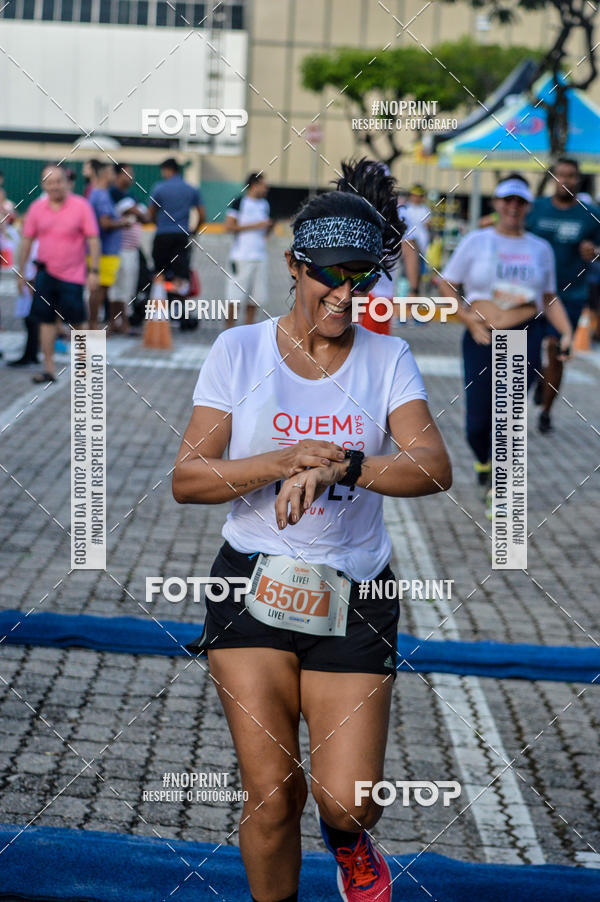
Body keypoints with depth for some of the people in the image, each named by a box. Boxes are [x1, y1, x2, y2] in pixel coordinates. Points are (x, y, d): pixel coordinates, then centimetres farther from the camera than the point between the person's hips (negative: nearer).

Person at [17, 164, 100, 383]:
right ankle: (49, 368, 6)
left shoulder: (81, 206, -7)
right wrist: (21, 272, 9)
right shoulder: (37, 208, 2)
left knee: (76, 322, 2)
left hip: (72, 275, -3)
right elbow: (27, 241, 9)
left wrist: (94, 271, -11)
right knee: (46, 320, 0)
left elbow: (93, 239, -6)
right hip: (45, 272, 3)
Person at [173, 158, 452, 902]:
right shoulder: (239, 350, -2)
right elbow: (187, 479, -6)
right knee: (272, 794, -3)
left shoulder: (387, 359, 0)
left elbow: (435, 467, -15)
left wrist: (339, 465, -33)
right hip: (254, 584, 0)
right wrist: (284, 461, -22)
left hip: (353, 594, 1)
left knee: (348, 802, -4)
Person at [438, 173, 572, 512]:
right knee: (478, 419, 0)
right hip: (483, 338, 0)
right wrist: (471, 321, -5)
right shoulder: (476, 242, 5)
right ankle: (483, 463, 32)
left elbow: (550, 299, 16)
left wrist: (567, 332, 1)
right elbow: (447, 285, 7)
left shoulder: (541, 249, 11)